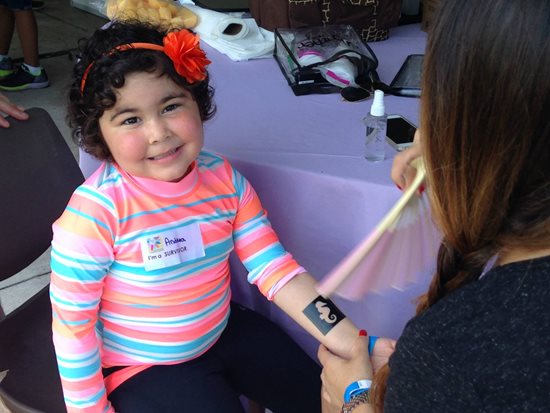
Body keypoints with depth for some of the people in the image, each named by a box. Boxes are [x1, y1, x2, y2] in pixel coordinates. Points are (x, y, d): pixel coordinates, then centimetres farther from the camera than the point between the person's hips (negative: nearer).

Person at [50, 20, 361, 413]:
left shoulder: (225, 178, -13)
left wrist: (352, 345, -20)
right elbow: (72, 328, -19)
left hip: (226, 332, 5)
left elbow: (274, 266, -13)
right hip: (143, 367, -5)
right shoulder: (95, 212, -28)